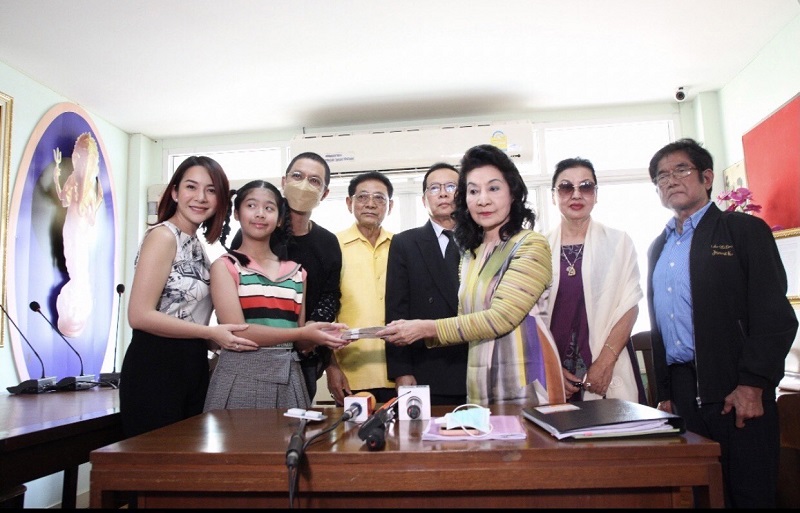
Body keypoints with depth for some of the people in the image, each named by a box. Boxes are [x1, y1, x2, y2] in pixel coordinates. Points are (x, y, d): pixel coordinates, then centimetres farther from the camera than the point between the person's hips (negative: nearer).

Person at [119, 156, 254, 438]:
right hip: (156, 367, -8)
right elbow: (140, 315, -18)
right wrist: (212, 333, -16)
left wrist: (221, 339, 0)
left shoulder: (195, 244, 13)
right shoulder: (163, 235, -11)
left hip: (192, 368, 8)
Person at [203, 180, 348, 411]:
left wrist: (322, 335, -7)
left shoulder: (296, 271, 12)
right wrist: (303, 333, -17)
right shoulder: (224, 266, -1)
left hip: (288, 379, 4)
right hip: (242, 377, -3)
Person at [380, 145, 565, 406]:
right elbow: (466, 322, 10)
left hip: (524, 382, -5)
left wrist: (425, 328, -15)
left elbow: (501, 318, -17)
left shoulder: (531, 245, -9)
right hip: (480, 385, 6)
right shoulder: (470, 254, 12)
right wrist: (418, 332, -6)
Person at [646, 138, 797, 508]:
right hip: (681, 391, 5)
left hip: (736, 392, -5)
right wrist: (665, 393, 13)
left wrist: (752, 386, -16)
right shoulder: (658, 248, 17)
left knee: (749, 493, 2)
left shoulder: (745, 230, 0)